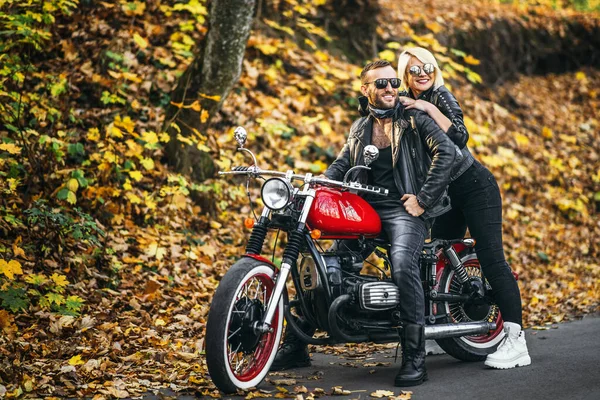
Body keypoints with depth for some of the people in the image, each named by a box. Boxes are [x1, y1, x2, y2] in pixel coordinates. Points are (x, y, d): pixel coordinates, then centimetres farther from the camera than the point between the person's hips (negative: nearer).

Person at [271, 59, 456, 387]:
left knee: (403, 263, -33)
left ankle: (414, 357, -29)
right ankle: (295, 344, 10)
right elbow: (341, 164, 17)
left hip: (404, 209, -6)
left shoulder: (414, 119, 2)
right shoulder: (359, 129, 20)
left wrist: (424, 199, -15)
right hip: (367, 209, 6)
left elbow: (445, 151, -11)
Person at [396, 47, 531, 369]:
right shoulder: (403, 104, 8)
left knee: (491, 258, -13)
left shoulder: (440, 96, -10)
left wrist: (430, 109, -27)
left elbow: (459, 137, -24)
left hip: (474, 186, -7)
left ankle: (516, 341, -16)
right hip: (445, 194, 8)